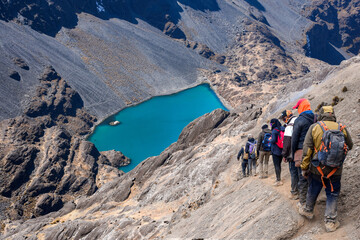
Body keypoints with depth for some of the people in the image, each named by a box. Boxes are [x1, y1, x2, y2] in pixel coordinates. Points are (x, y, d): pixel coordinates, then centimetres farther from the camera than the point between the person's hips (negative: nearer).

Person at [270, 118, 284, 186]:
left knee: (276, 165, -2)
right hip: (281, 150, 7)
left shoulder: (274, 131, -14)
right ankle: (279, 178, 28)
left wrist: (270, 140, -1)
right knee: (279, 164, 18)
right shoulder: (282, 129, 5)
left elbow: (273, 140, -21)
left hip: (275, 151, -7)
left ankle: (278, 180, -3)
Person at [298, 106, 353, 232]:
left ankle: (308, 210, 39)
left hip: (317, 169, 0)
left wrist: (304, 167, -1)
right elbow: (349, 146, 13)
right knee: (332, 194, 13)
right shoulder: (342, 128, -3)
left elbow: (307, 149, -8)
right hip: (335, 170, 0)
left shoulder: (314, 127, -7)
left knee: (313, 190, 19)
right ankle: (330, 221, 15)